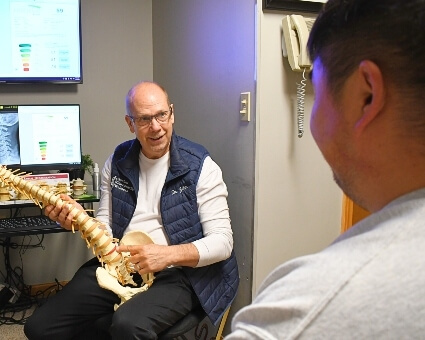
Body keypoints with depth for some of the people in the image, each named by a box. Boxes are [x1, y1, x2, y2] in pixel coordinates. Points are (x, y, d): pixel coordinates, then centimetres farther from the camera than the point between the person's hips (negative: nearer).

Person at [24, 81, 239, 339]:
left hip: (177, 273, -5)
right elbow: (106, 228, 11)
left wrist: (167, 254, -24)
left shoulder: (199, 166, -9)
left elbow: (223, 241, -11)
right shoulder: (117, 163, 6)